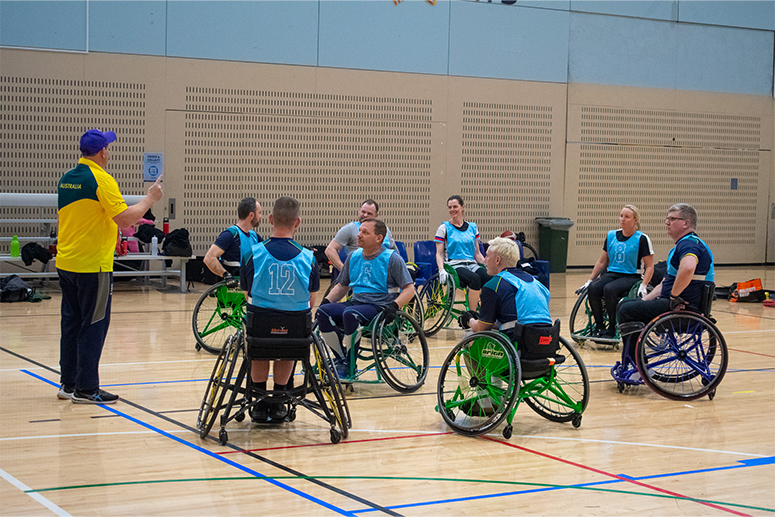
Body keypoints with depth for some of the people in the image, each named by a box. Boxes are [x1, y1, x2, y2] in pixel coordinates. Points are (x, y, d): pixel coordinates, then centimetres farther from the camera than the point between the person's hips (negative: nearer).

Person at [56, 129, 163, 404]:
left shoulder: (66, 178, 10)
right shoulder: (101, 179, -15)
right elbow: (125, 219, -20)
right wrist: (150, 199, -7)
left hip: (65, 262, 8)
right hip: (93, 264, -8)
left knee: (72, 323, 13)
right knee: (94, 326, -1)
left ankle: (69, 383, 19)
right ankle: (86, 388, 1)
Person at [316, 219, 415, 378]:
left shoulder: (392, 259, -3)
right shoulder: (353, 257, 14)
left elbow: (409, 289, -6)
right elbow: (342, 285, 22)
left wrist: (394, 306, -24)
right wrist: (326, 300, 4)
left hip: (380, 308, -6)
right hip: (356, 303, 6)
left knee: (350, 313, -35)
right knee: (322, 312, -19)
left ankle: (350, 365, -19)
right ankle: (340, 359, -9)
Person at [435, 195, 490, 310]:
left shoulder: (472, 227, 17)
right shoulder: (444, 228, 7)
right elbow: (439, 254, 3)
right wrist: (441, 270, -15)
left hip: (472, 264, 4)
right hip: (454, 265, -4)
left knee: (491, 278, -30)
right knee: (475, 278, -37)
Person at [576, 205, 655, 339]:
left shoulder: (642, 239, -3)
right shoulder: (611, 235, 12)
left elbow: (649, 267, -3)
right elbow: (602, 262, 18)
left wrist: (643, 286, -17)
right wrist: (589, 280, 12)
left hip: (631, 276, -5)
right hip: (611, 274, 5)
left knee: (609, 289, -34)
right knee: (593, 288, -26)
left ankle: (612, 328, -17)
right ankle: (599, 326, -12)